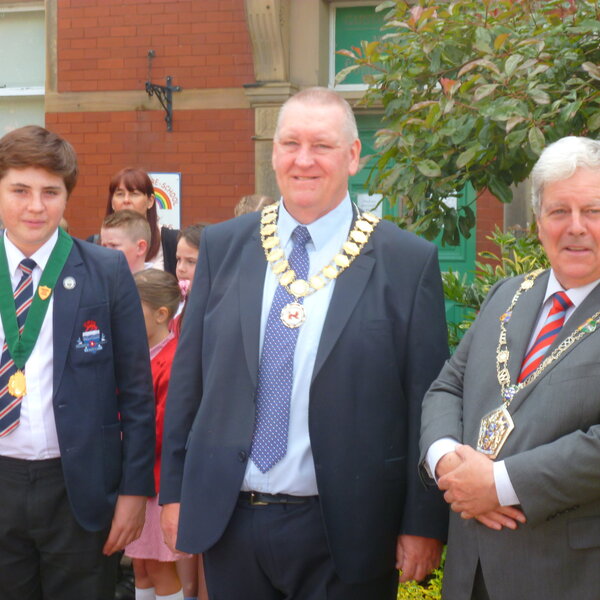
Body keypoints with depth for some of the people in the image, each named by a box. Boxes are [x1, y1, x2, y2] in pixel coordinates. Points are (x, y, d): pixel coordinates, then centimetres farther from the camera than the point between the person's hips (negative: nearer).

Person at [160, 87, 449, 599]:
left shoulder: (408, 261, -5)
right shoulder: (223, 247, 4)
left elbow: (426, 399, -4)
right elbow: (189, 374, 9)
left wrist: (424, 523, -4)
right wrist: (175, 488, 8)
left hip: (342, 534, -3)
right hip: (228, 520, 3)